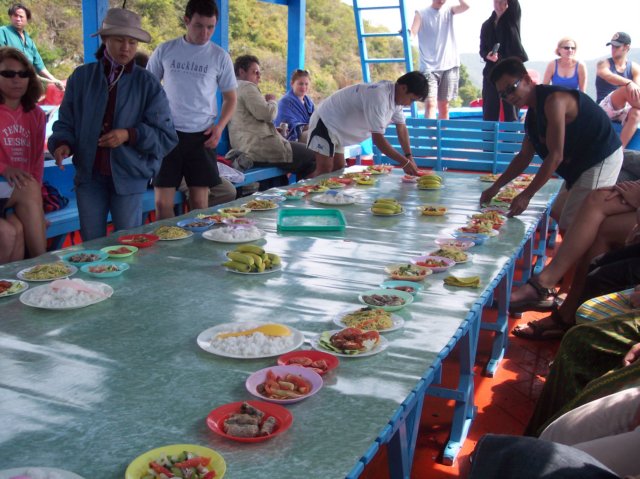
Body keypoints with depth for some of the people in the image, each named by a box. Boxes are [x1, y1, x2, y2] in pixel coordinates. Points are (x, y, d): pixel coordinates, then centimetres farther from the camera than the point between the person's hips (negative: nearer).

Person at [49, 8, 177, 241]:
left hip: (129, 177, -2)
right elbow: (66, 122, 9)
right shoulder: (82, 77, 3)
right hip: (89, 174, 2)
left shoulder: (147, 84, -2)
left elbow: (167, 136, -4)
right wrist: (62, 143, -12)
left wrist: (131, 135, -19)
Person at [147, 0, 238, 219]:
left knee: (199, 203, 3)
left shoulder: (220, 57, 3)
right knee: (162, 203, -2)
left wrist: (219, 126, -7)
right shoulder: (165, 51, 3)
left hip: (202, 135, 0)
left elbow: (230, 98, 10)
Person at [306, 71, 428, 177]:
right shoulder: (379, 97, -32)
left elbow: (401, 127, 5)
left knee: (338, 169, 10)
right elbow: (378, 138, -33)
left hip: (337, 127, 10)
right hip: (326, 121, -10)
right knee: (325, 170, -16)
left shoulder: (396, 96, -3)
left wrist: (409, 157, -5)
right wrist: (405, 162, -30)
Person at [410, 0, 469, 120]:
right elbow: (413, 33, -11)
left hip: (449, 65, 3)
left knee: (444, 105, 8)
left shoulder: (449, 11, 12)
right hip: (429, 66, -3)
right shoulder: (421, 13, 4)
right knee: (430, 104, -15)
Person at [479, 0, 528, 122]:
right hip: (491, 71, 2)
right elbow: (482, 49, 11)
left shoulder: (512, 19, 6)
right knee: (489, 113, 2)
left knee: (511, 112, -3)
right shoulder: (487, 25, 13)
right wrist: (487, 55, -10)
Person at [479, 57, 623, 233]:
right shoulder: (533, 113, 10)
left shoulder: (553, 100, -21)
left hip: (602, 160, -10)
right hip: (581, 164, 10)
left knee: (570, 228, -14)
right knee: (559, 214, 20)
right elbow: (524, 157, 15)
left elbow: (555, 156, -25)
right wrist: (496, 186, 6)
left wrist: (526, 195, -24)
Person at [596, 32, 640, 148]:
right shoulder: (603, 64, 1)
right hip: (605, 109, -3)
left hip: (624, 109, 3)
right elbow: (608, 76, -23)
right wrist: (629, 83, -41)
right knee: (627, 89, -30)